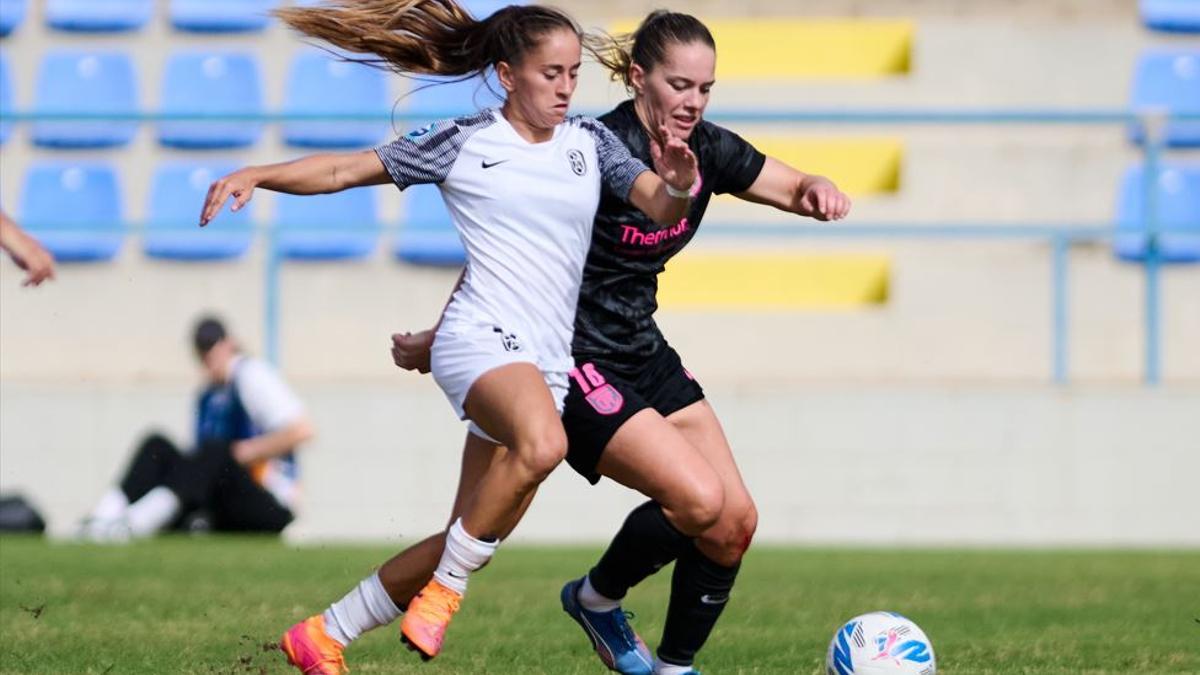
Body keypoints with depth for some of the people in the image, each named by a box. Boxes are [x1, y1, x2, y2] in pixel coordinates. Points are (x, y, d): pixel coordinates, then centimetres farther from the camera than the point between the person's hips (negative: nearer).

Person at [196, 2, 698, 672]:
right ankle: (446, 587, -19)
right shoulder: (463, 144, 2)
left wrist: (680, 183, -19)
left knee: (471, 543, 6)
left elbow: (660, 208, 5)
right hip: (481, 336, -6)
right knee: (542, 443, -39)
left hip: (547, 363, 6)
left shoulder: (590, 142, 13)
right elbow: (347, 170, 3)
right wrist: (257, 175, -9)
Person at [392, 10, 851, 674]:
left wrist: (818, 191, -14)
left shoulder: (705, 149, 0)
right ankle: (597, 599, 5)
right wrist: (434, 343, -8)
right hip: (574, 362, -8)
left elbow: (795, 188, 11)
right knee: (698, 499, -21)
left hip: (643, 353, 8)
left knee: (736, 521, -1)